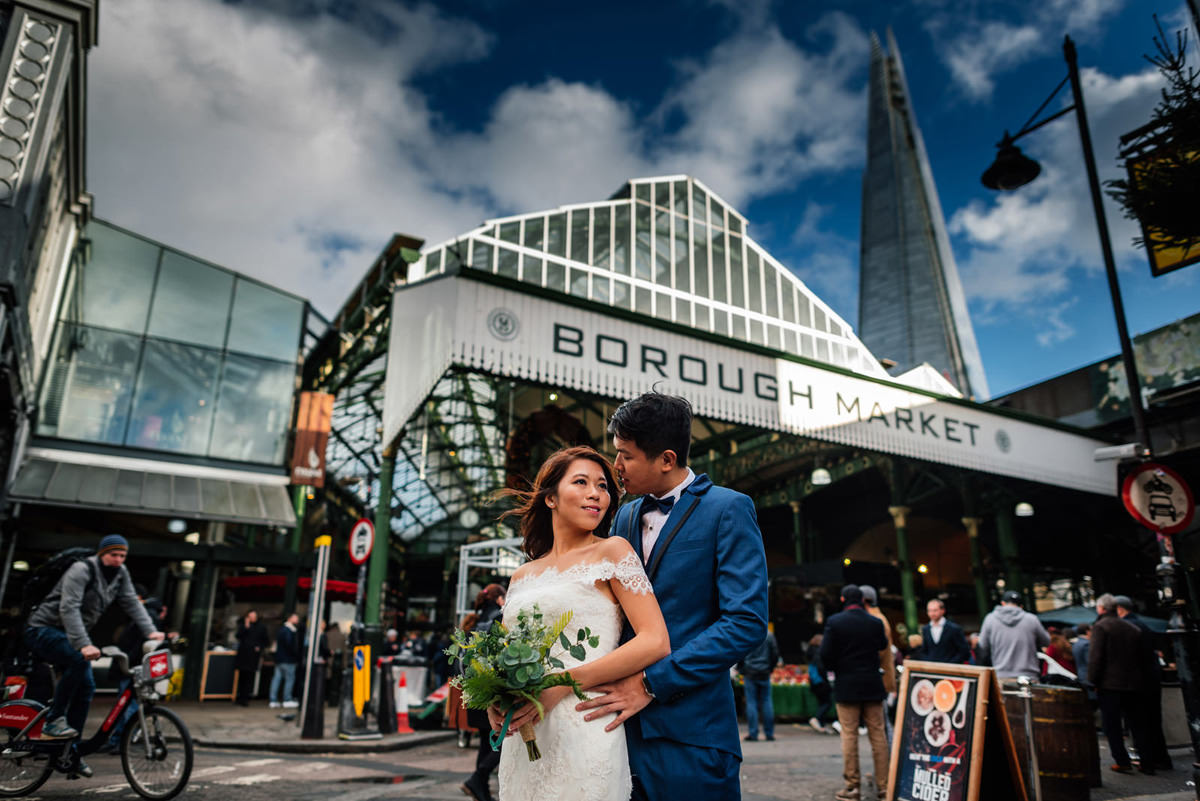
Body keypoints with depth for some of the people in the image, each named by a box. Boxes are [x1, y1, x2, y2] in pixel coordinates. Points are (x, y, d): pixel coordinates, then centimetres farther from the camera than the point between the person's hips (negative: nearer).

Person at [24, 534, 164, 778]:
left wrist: (150, 631, -19)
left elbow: (131, 603, -4)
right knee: (78, 659, -33)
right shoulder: (81, 570, -22)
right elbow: (68, 608, -32)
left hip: (69, 634, 7)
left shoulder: (120, 575, 1)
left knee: (86, 687, -2)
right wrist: (83, 645, -42)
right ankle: (53, 721, -19)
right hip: (43, 629, -7)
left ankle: (70, 754, 7)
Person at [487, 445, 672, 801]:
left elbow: (655, 643, -12)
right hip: (522, 741, 5)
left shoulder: (612, 551, -3)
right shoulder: (522, 576, 12)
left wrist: (562, 683, -18)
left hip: (584, 733, -4)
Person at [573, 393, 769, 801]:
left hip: (688, 734, -5)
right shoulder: (625, 515, 12)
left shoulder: (728, 509, -7)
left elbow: (747, 622, -15)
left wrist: (651, 683, -16)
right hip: (625, 725, 5)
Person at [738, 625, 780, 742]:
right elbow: (775, 654, 5)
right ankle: (769, 733, 9)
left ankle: (753, 733, 0)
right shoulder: (769, 634, 1)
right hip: (765, 673, 2)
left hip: (750, 673, -2)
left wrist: (741, 670, 7)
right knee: (766, 701, 8)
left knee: (751, 702, 1)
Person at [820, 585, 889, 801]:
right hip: (872, 686, 3)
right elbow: (883, 645, 15)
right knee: (878, 734, 10)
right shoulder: (875, 623, -2)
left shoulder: (834, 622, -9)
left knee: (849, 735, 3)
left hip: (846, 686, -3)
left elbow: (825, 655, -11)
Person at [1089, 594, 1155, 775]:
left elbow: (1095, 657, -14)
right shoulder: (1133, 628, 11)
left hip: (1110, 685, -6)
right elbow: (1142, 658, 16)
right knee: (1138, 725, 13)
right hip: (1133, 684, 6)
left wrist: (1093, 681, -7)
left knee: (1111, 725, 2)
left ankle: (1122, 762, 1)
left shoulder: (1100, 627, -9)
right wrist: (1136, 677, 21)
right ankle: (1147, 763, 14)